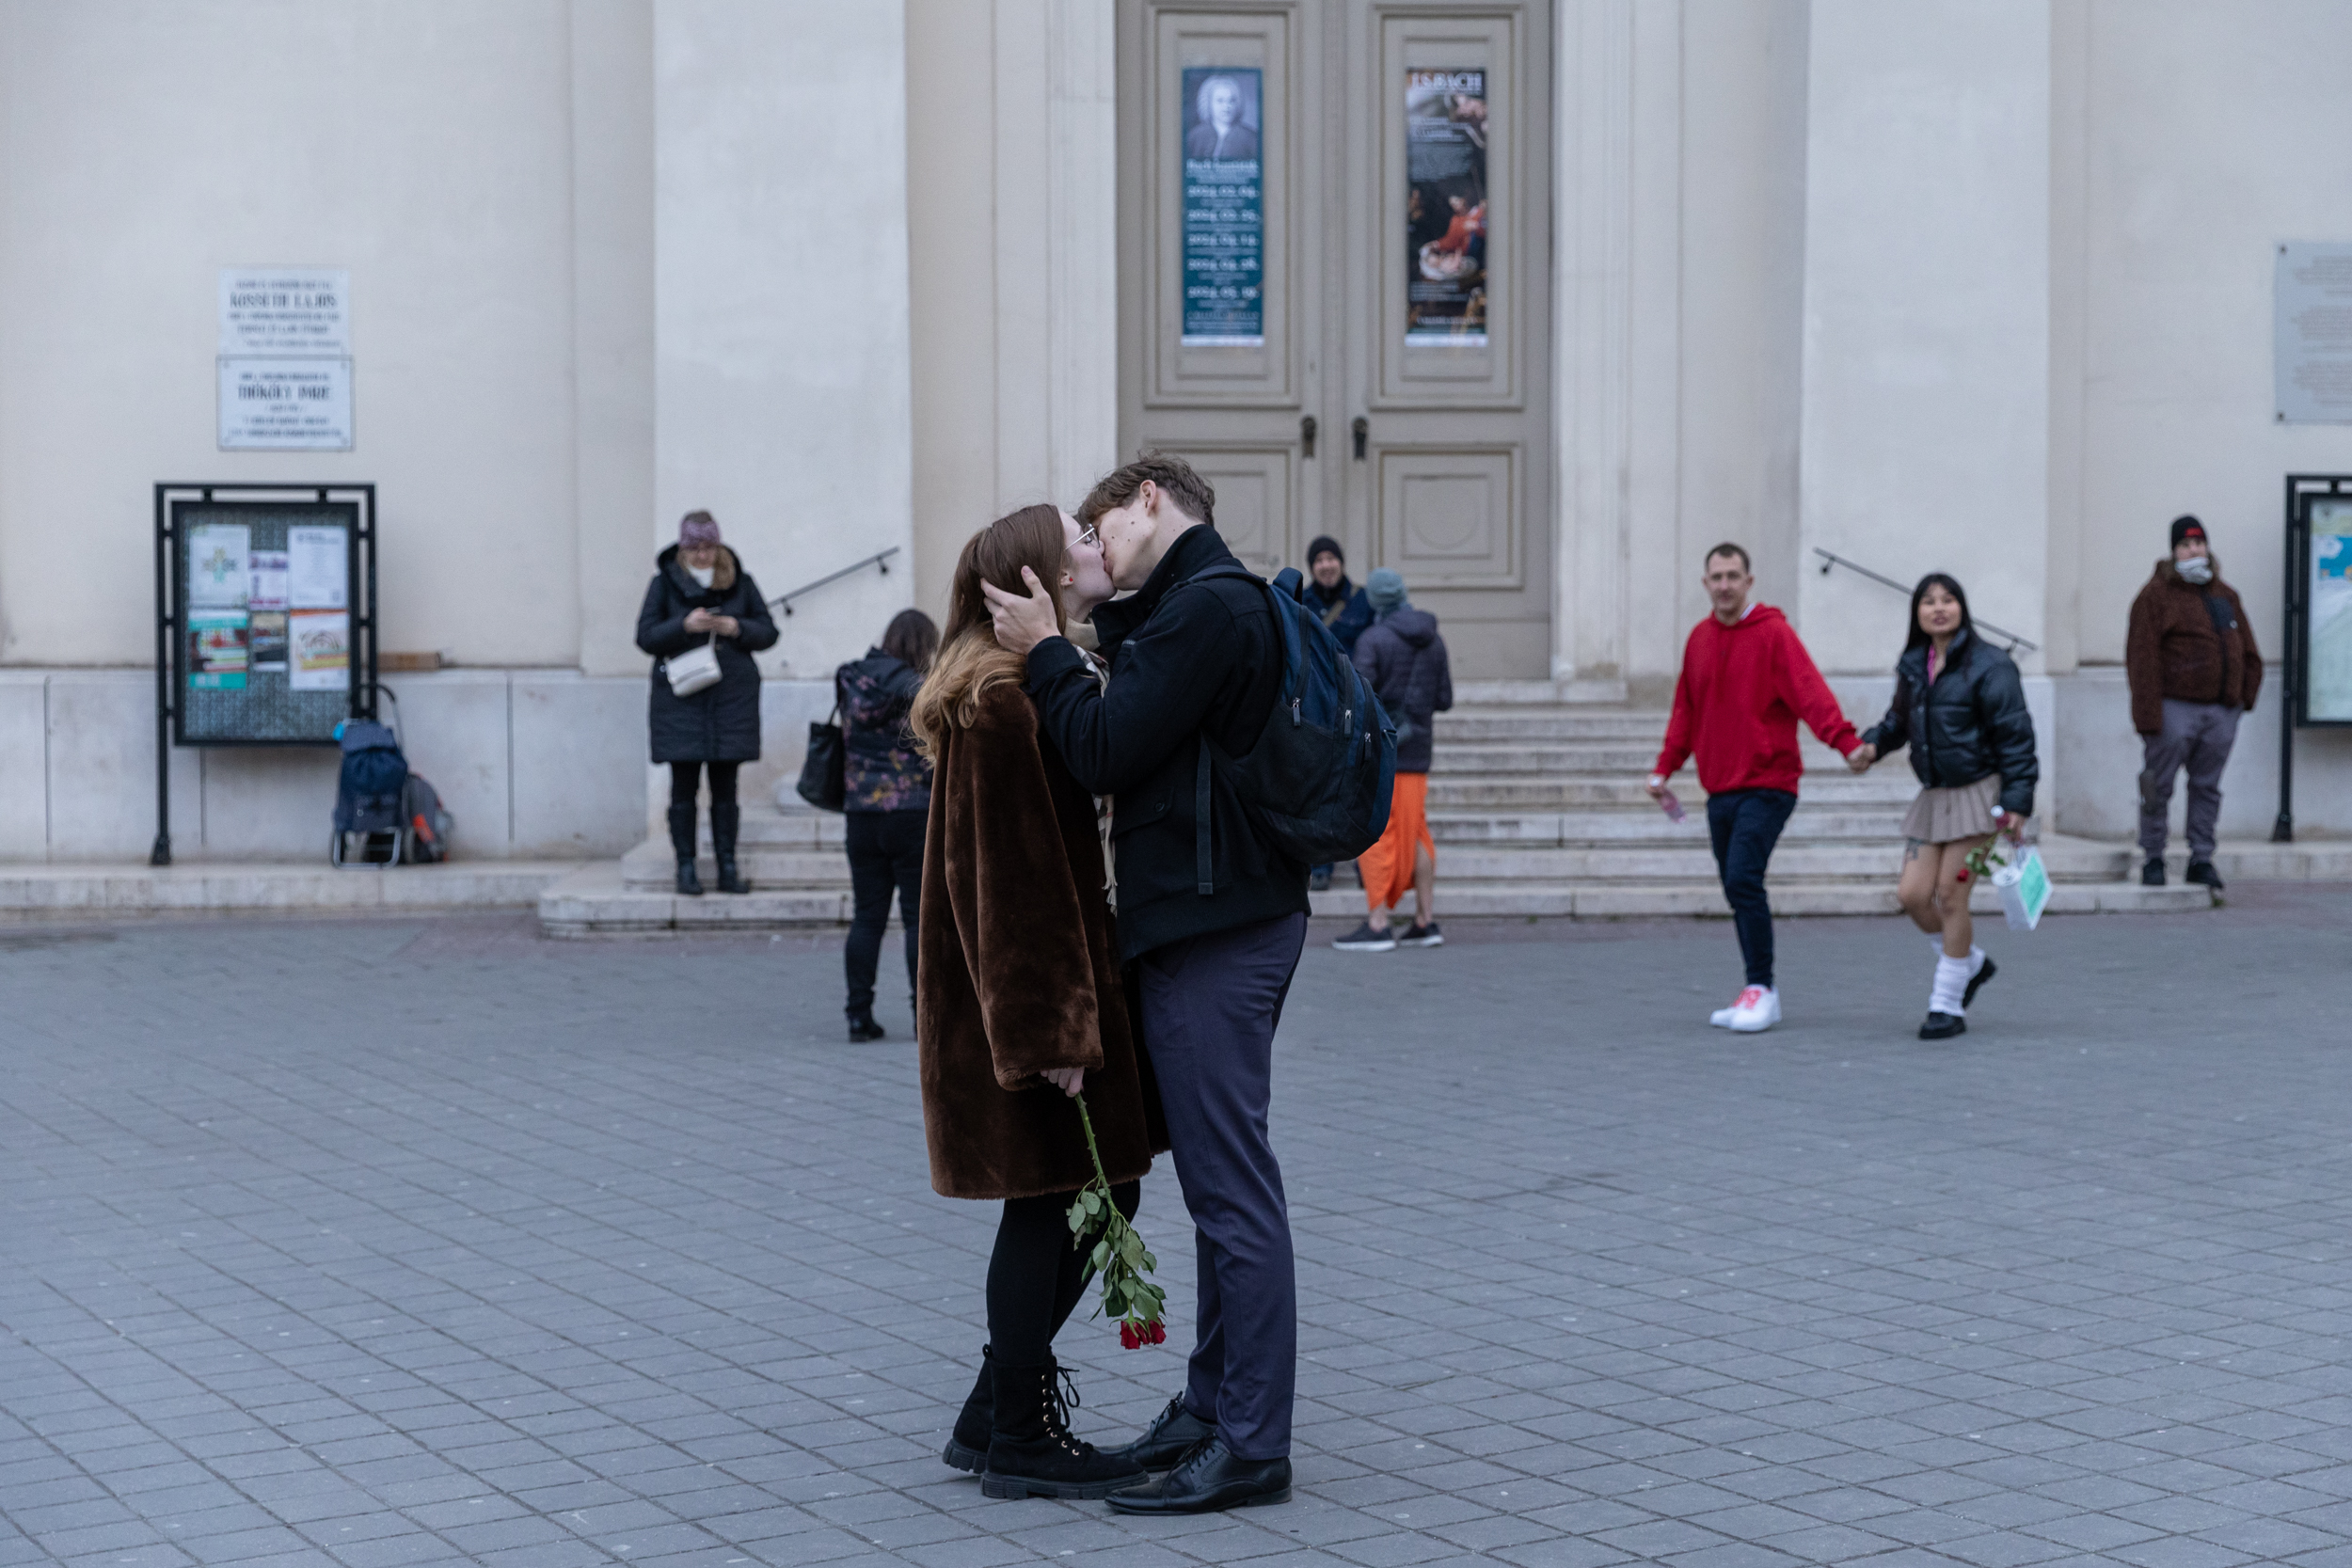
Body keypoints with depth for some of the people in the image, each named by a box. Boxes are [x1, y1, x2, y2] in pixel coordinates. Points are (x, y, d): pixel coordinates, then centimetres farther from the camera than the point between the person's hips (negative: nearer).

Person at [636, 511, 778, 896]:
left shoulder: (740, 582, 7)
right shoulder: (665, 583, 2)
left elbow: (768, 632, 8)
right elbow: (645, 636, -2)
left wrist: (737, 628, -12)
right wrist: (684, 625, -18)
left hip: (731, 697, 1)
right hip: (680, 699, -1)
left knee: (725, 787, 4)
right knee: (684, 787, -1)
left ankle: (727, 868, 9)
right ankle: (686, 868, 5)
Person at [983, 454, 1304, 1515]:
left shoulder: (1207, 608, -13)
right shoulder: (1212, 602, 19)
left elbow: (1104, 751, -17)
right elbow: (1129, 756, 17)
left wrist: (1046, 651, -4)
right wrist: (1068, 649, 9)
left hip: (1213, 931, -11)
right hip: (1210, 920, 11)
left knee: (1231, 1183, -7)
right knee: (1217, 1177, 15)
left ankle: (1251, 1446, -4)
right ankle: (1211, 1405, 24)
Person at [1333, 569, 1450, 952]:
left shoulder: (1372, 641, -11)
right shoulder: (1434, 640, 7)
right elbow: (1443, 700, 9)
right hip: (1416, 750, 6)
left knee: (1375, 835, -3)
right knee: (1414, 834, 11)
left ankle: (1377, 925, -6)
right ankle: (1426, 921, 11)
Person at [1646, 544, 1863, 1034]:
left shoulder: (1773, 633, -8)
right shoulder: (1699, 638, 12)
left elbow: (1809, 692, -20)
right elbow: (1687, 710, 20)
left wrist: (1847, 742, -33)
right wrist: (1664, 769, 16)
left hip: (1766, 785, -7)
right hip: (1720, 788, 7)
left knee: (1744, 879, -17)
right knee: (1736, 889, 9)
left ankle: (1760, 988, -9)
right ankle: (1760, 996, 17)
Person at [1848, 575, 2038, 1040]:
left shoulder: (1988, 665, -11)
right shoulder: (1913, 665, 8)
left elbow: (2015, 735, -12)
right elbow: (1899, 720, 19)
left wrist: (2017, 801, -17)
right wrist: (1871, 745, -3)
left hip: (1978, 793, -6)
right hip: (1933, 795, 6)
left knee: (1950, 895, -6)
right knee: (1912, 894, 1)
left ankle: (1948, 1005, 6)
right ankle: (1970, 963, 28)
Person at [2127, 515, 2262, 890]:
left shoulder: (2225, 596, 16)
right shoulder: (2157, 595, -3)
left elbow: (2248, 652, 22)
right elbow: (2142, 658, -10)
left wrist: (2246, 695, 10)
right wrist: (2147, 716, -16)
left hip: (2221, 710, 5)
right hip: (2175, 708, -5)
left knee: (2207, 787, 8)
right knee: (2159, 786, -2)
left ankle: (2201, 860, 13)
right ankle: (2153, 859, 8)